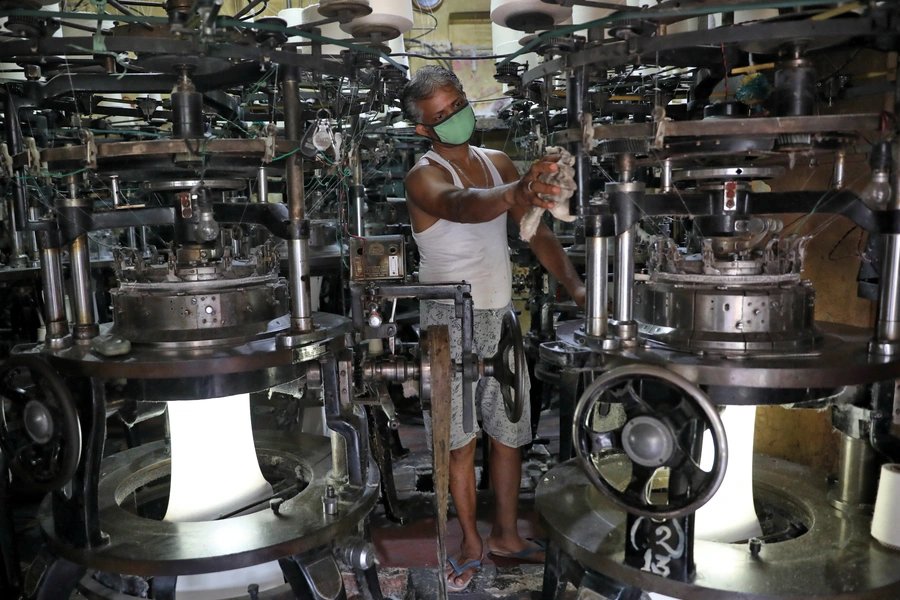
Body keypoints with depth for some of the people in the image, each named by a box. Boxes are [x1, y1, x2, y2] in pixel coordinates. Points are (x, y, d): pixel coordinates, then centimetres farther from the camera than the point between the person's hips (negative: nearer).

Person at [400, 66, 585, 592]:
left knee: (510, 433, 11)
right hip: (451, 321, -5)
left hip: (502, 314, 5)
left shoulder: (499, 163, 7)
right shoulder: (423, 176, -11)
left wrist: (574, 285, -7)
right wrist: (511, 197, -56)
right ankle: (472, 544, 22)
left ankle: (507, 535, 29)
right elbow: (459, 207, -35)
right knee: (460, 439, 3)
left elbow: (537, 232, 7)